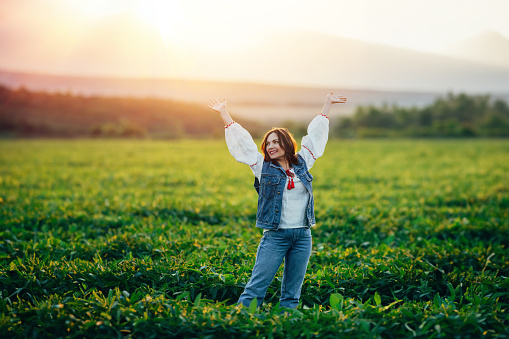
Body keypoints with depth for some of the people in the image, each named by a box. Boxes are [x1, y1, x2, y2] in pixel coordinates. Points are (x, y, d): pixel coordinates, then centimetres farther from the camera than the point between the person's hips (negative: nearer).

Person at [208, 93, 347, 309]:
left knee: (292, 294, 6)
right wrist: (223, 113, 8)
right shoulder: (263, 167, 4)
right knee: (256, 288, -7)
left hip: (302, 236, 3)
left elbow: (314, 134, 18)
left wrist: (327, 104, 27)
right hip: (275, 235, -2)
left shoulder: (302, 163, 10)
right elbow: (242, 140, 6)